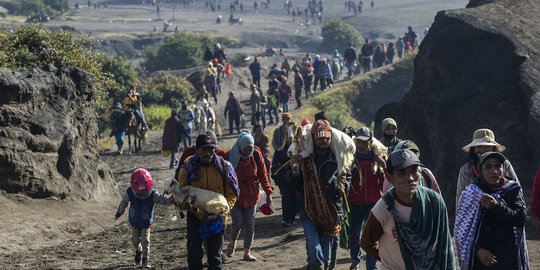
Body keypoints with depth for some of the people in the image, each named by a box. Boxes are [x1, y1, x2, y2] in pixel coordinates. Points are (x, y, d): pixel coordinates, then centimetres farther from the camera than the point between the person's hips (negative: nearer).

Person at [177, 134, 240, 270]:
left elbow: (232, 193, -3)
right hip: (195, 216, 0)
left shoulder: (223, 166, -8)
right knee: (194, 253, 4)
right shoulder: (188, 167, -9)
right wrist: (199, 212, -20)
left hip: (217, 218, 0)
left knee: (215, 254, 10)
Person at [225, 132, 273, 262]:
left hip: (251, 196, 3)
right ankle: (232, 243, 22)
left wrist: (268, 192, -4)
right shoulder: (229, 156, -13)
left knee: (250, 224, 3)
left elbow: (263, 175, 0)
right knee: (238, 222, -8)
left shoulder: (256, 155, -6)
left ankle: (247, 253, 14)